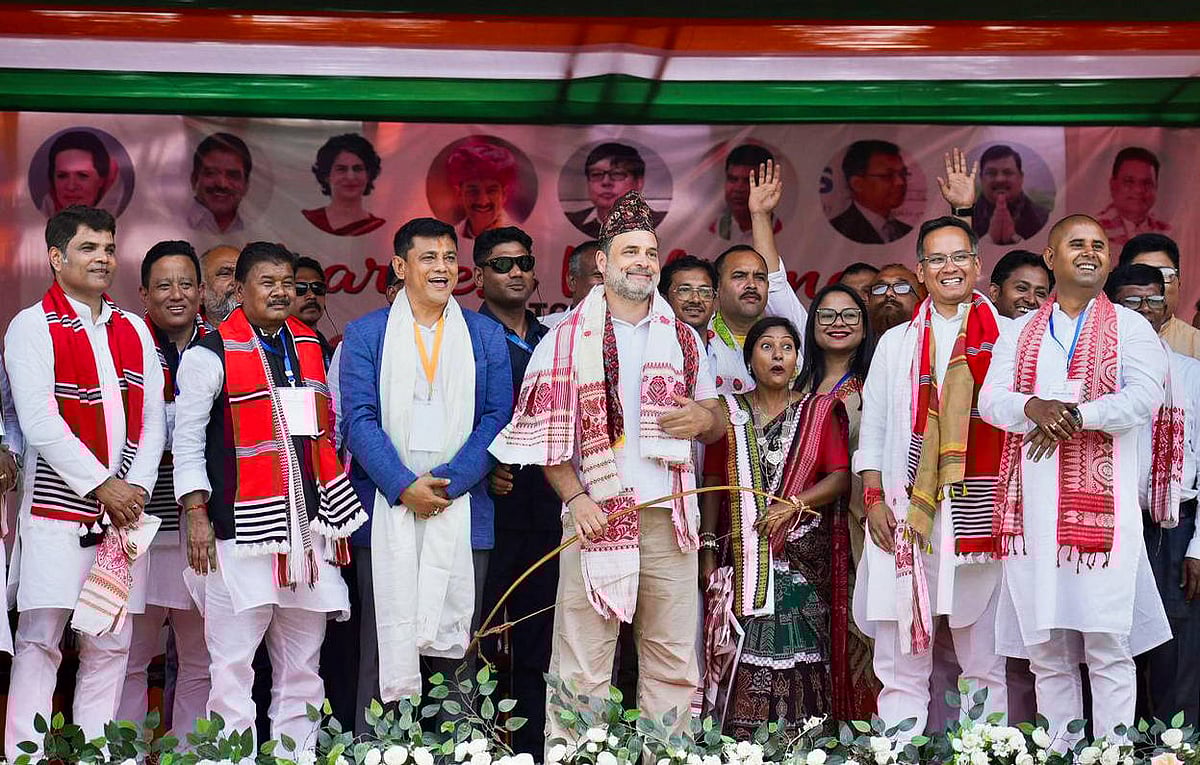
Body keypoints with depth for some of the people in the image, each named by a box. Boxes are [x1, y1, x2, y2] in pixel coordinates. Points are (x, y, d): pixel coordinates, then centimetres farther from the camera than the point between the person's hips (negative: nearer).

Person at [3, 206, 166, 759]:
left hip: (125, 512, 5)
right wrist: (101, 485, -13)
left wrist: (137, 486, -4)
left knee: (111, 644, 5)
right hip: (57, 509, -5)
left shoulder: (134, 331, 15)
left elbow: (153, 419, 11)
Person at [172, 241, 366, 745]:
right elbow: (187, 441, -4)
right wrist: (196, 514, -11)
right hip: (241, 533, -6)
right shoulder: (211, 354, -3)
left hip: (308, 532, 6)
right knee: (233, 665, -5)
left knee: (302, 669, 9)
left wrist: (339, 517, 17)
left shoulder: (309, 347, 14)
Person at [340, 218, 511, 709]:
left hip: (461, 512, 1)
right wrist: (404, 487, -13)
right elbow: (360, 420, -1)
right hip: (385, 512, -1)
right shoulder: (365, 334, 7)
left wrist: (447, 483, -10)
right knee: (383, 647, -1)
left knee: (454, 645, 2)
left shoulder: (486, 336, 11)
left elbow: (496, 418, 4)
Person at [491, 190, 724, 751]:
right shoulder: (568, 338, 5)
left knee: (673, 661, 6)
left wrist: (706, 418, -3)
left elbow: (715, 426, 21)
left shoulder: (683, 338, 16)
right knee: (582, 665, -4)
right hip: (597, 515, -3)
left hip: (671, 517, 4)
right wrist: (576, 498, -12)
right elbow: (547, 432, 1)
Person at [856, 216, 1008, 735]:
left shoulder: (1008, 338, 8)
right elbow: (872, 431, 14)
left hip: (982, 515, -2)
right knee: (901, 665, 1)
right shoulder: (896, 344, 16)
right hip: (906, 518, 2)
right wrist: (874, 498, 1)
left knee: (988, 666, 2)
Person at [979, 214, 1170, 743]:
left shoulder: (1130, 328, 8)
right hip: (1033, 504, 3)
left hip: (1101, 503, -3)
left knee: (1108, 644, -6)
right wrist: (1033, 408, -16)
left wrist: (1078, 416, -18)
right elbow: (990, 398, 5)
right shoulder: (1019, 333, 18)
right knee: (1046, 650, 6)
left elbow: (1145, 396, -7)